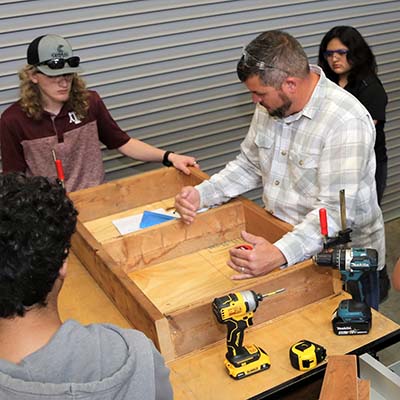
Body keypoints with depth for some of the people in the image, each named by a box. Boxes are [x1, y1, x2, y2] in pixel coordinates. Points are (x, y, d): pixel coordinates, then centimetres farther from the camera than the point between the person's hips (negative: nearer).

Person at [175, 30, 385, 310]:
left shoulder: (346, 122, -25)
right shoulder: (271, 105, 0)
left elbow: (336, 211, -31)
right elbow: (250, 166, 11)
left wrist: (279, 254, -43)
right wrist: (201, 195, -4)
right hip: (281, 239, 6)